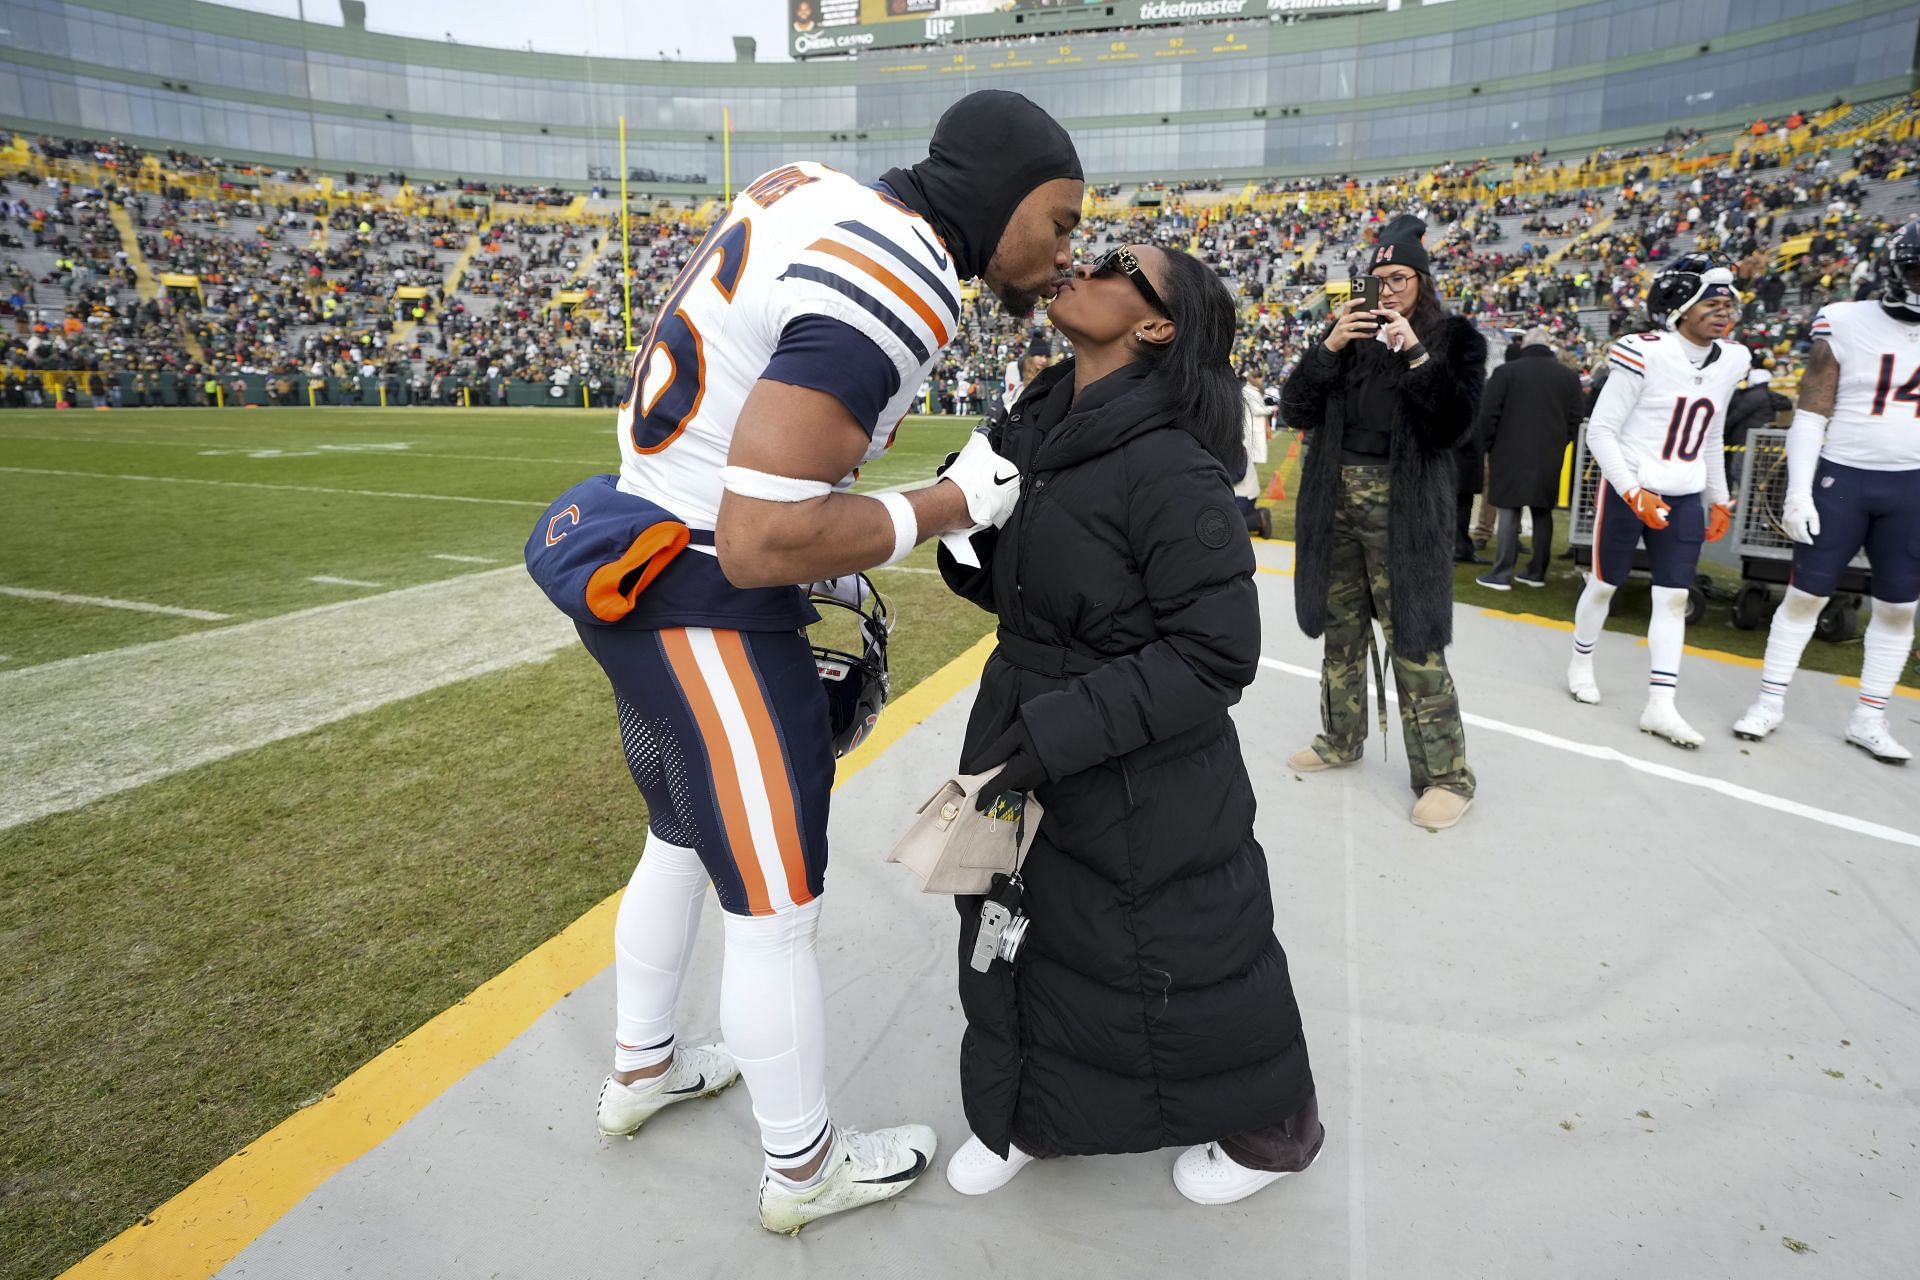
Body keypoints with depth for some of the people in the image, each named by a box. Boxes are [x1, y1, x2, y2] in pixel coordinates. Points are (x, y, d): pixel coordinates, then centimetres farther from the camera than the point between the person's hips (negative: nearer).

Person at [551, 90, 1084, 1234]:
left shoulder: (816, 189, 7)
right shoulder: (897, 283, -22)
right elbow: (761, 543, -27)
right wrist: (956, 503, -15)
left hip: (643, 570, 10)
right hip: (711, 609, -10)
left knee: (684, 838, 27)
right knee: (775, 905, 7)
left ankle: (642, 1068, 49)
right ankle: (804, 1166, 31)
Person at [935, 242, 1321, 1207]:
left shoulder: (1172, 470, -23)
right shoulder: (1037, 428, 1)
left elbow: (1214, 653, -24)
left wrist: (1055, 733, -27)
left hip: (1144, 783, -7)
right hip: (1026, 741, 8)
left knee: (1180, 959, 13)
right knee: (1015, 933, 21)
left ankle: (1265, 1127, 45)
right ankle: (1032, 1115, 50)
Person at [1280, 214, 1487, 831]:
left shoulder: (1453, 336, 1)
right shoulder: (1351, 332, 10)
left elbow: (1455, 423, -11)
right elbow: (1295, 411, 2)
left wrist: (1415, 356, -19)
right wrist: (1328, 348, -10)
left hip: (1406, 509, -4)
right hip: (1338, 502, 5)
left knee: (1414, 642, -5)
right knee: (1341, 629, 15)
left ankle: (1446, 774, 6)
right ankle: (1341, 740, 32)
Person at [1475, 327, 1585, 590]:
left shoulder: (1506, 371, -4)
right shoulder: (1569, 376, 9)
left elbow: (1488, 414, -6)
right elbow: (1576, 417, 8)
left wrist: (1488, 447, 6)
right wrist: (1558, 444, 18)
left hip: (1511, 454, -4)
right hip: (1550, 457, 4)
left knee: (1509, 512, -2)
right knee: (1542, 512, 11)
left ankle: (1502, 574, -4)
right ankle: (1537, 572, 16)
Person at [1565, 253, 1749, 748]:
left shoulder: (1731, 361, 6)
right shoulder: (1644, 354, -16)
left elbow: (1711, 439, 17)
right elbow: (1600, 431, -14)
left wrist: (1719, 500, 19)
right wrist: (1634, 493, -19)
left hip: (1685, 500, 6)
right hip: (1627, 492, -5)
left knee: (1674, 598, 0)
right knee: (1604, 584, 8)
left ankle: (1660, 707, 1)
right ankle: (1581, 665, 32)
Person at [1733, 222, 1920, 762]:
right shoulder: (1848, 325, -6)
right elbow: (1810, 415, -6)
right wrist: (1798, 491, -11)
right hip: (1840, 478, -4)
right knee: (1807, 593, 3)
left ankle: (1869, 719, 18)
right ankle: (1770, 701, 14)